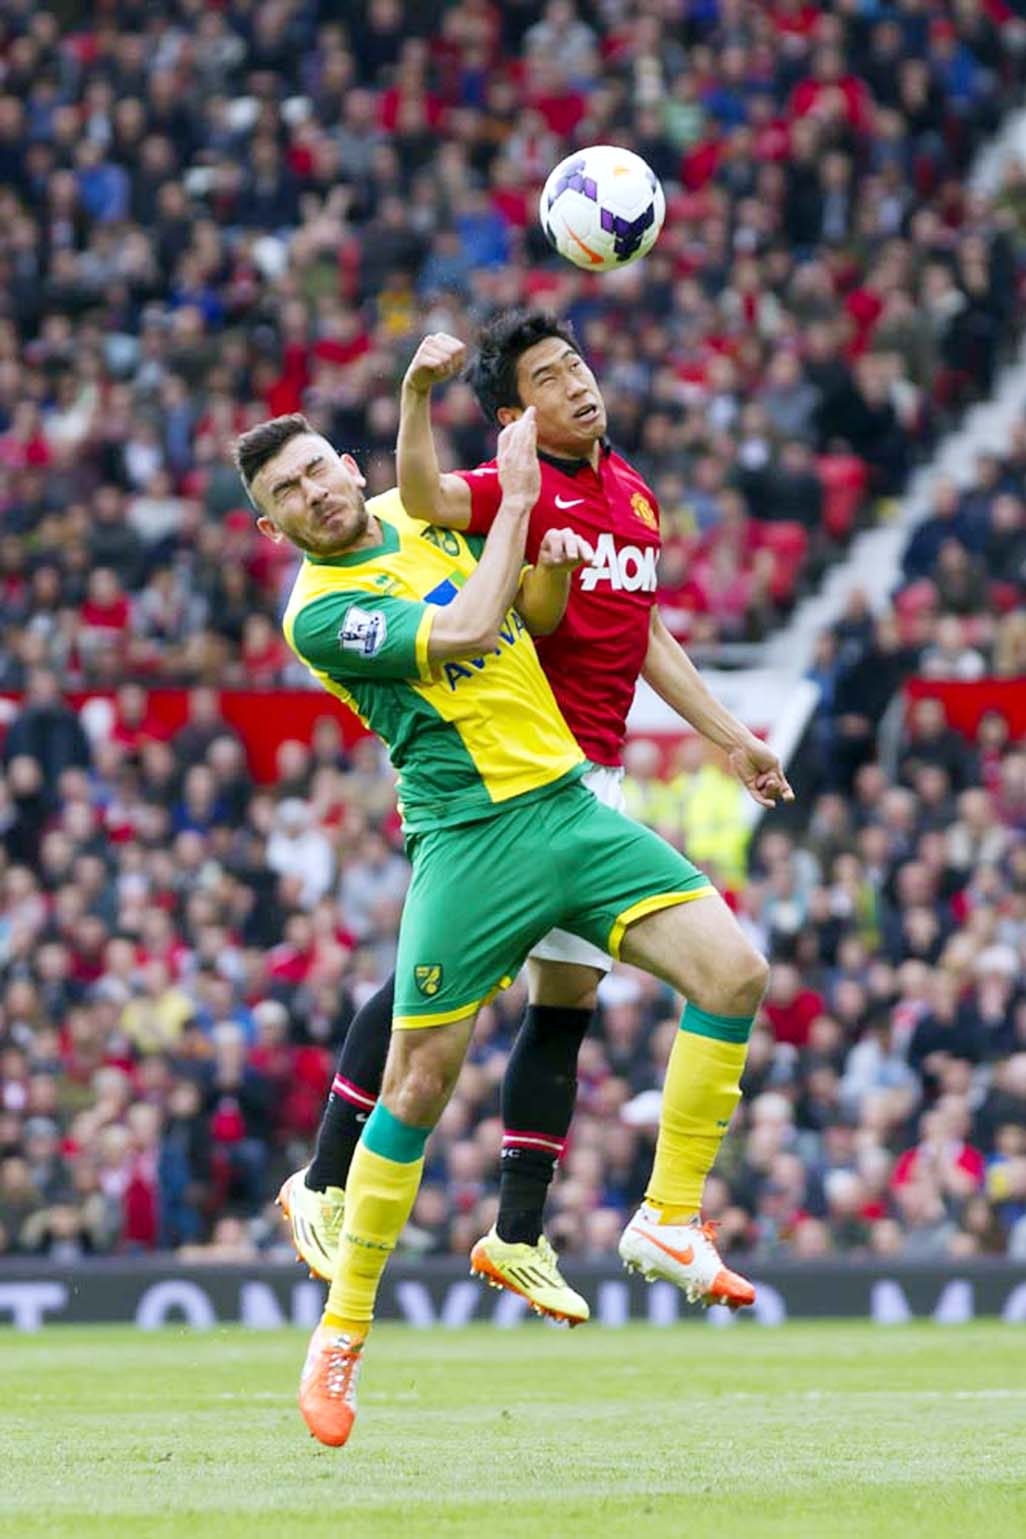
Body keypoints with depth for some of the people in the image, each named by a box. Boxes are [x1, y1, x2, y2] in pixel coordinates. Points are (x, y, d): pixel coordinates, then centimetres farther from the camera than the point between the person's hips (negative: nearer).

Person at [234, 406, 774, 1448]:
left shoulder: (425, 516, 12)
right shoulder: (319, 611, -9)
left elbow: (534, 620, 23)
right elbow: (466, 633, -22)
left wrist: (552, 567, 0)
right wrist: (516, 501, -14)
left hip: (568, 804, 6)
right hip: (471, 841, -6)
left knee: (733, 971, -11)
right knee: (418, 1084, -5)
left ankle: (668, 1222, -1)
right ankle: (342, 1333, 9)